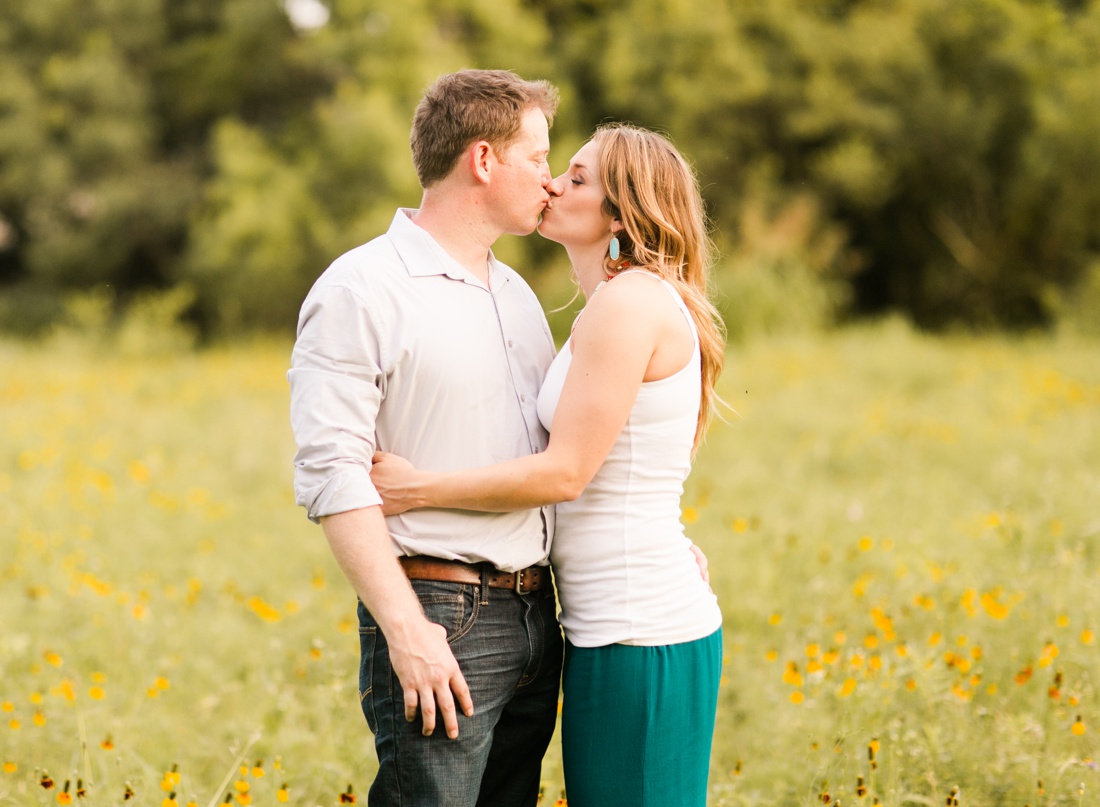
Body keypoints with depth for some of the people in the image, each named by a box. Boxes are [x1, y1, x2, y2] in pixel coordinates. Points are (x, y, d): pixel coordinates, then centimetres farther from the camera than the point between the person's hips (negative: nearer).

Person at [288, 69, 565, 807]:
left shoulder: (517, 295, 19)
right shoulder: (360, 291, -8)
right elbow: (332, 475, -15)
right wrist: (405, 628, -21)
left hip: (533, 615, 8)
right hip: (438, 615, -8)